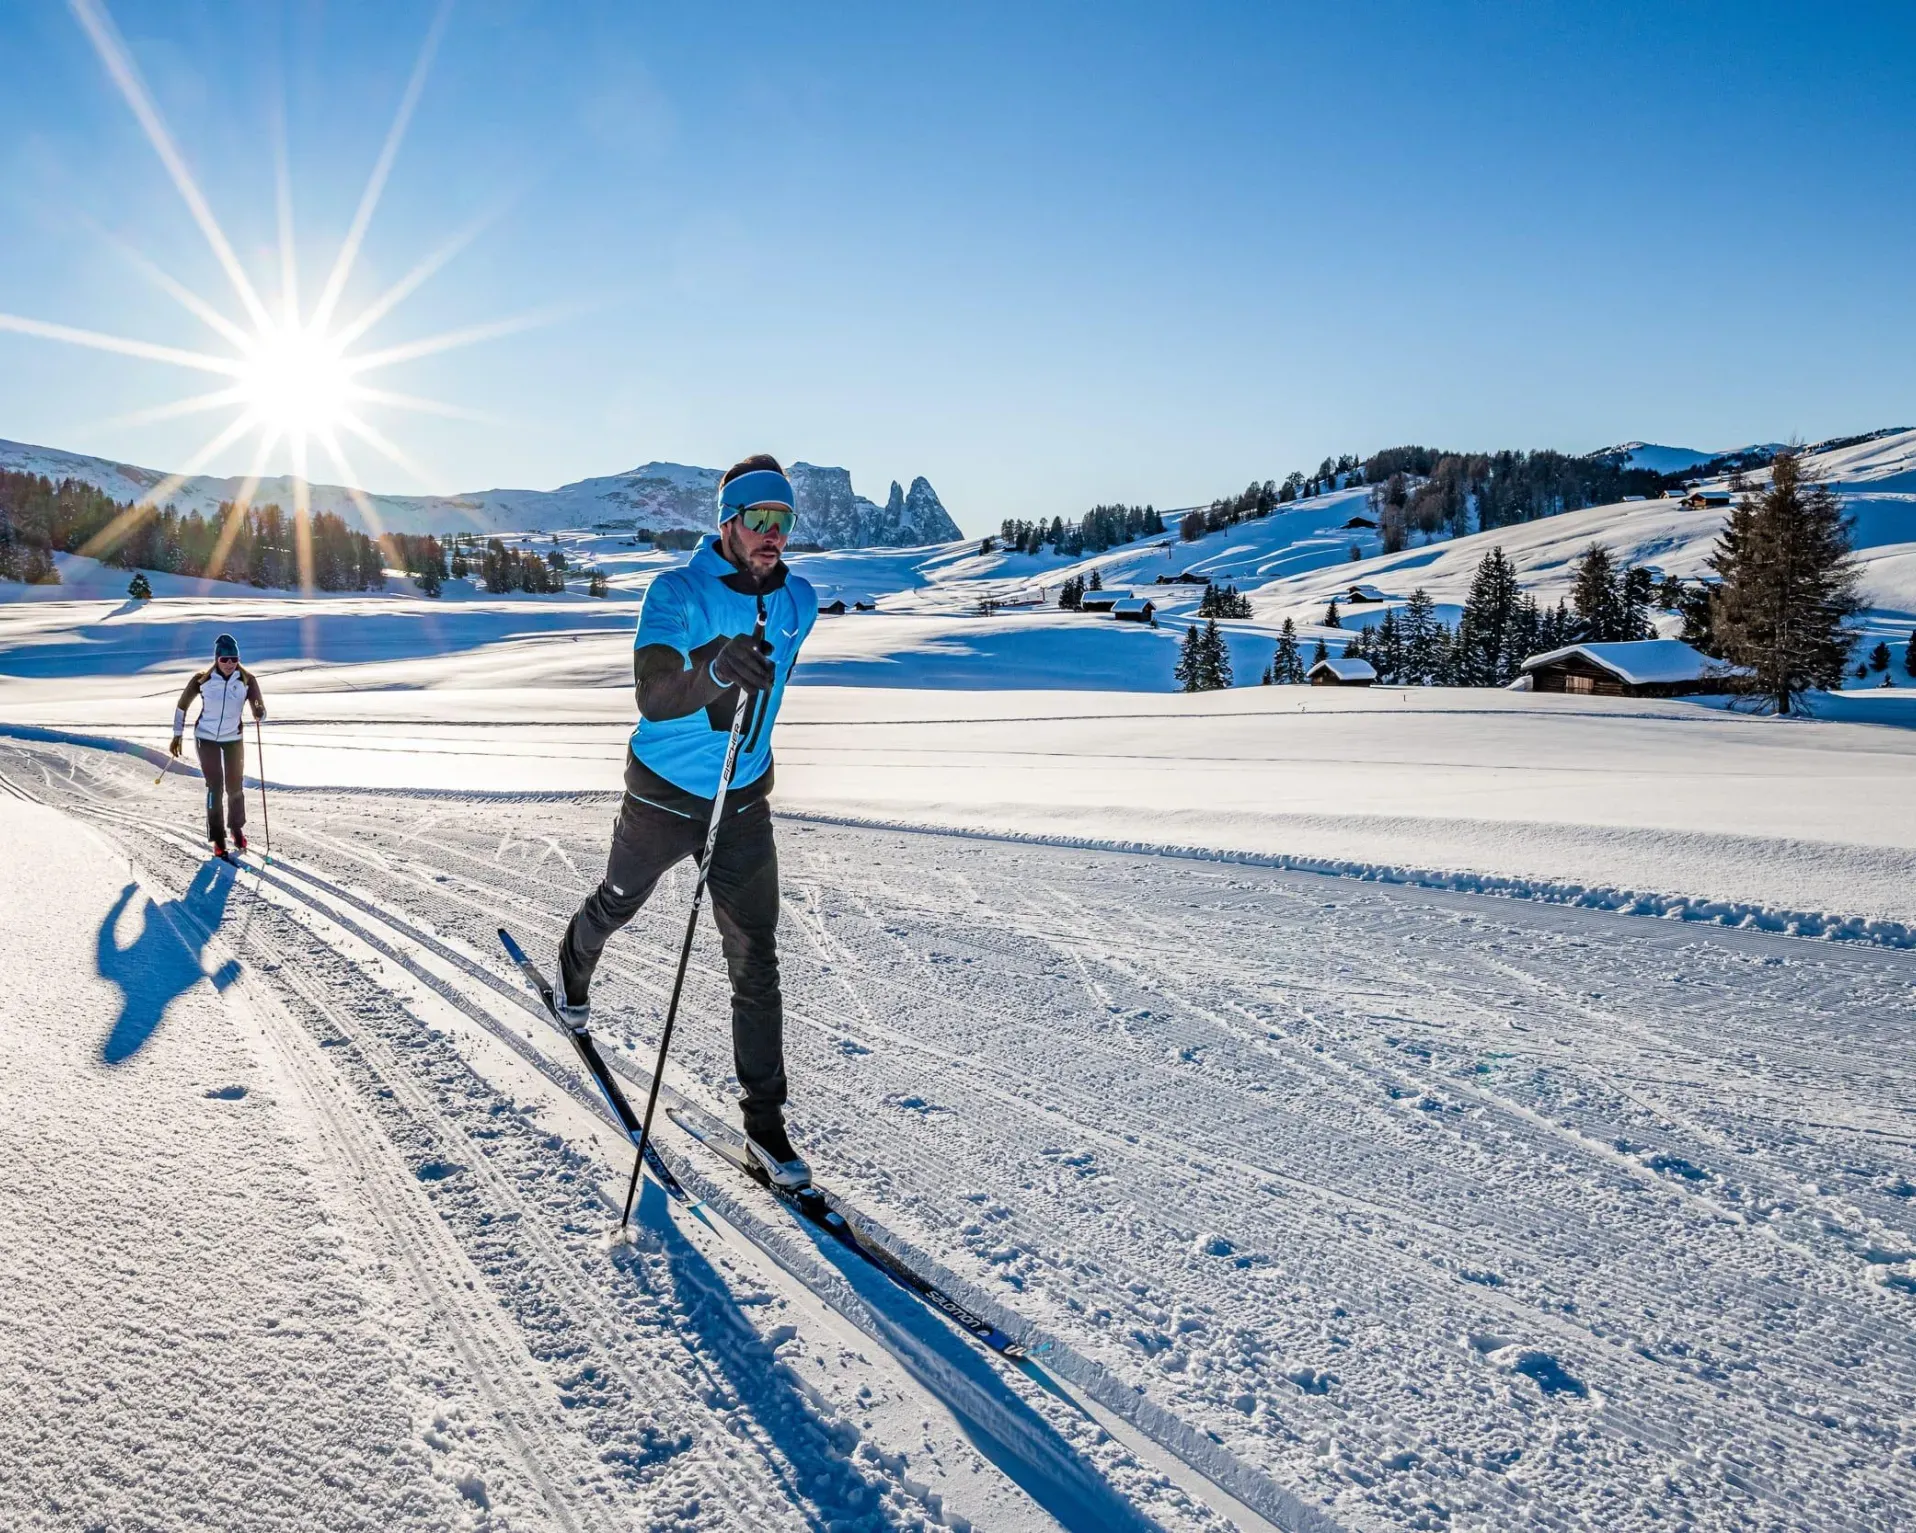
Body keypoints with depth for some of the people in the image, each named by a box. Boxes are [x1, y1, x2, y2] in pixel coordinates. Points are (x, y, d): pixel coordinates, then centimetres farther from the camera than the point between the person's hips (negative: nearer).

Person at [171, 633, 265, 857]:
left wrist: (259, 712, -39)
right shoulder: (202, 680, -12)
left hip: (234, 739, 1)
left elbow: (260, 713, -15)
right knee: (215, 787, -6)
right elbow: (182, 705, 2)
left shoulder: (247, 680, -12)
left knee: (235, 786, 8)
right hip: (206, 738, -1)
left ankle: (237, 829, 31)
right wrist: (178, 734, 3)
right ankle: (217, 838, 3)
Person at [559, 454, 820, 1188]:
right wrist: (717, 665, -54)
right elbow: (653, 695, -34)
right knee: (617, 904, 24)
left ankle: (764, 1119, 8)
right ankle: (574, 965, 60)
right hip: (662, 795, -2)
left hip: (745, 804, 3)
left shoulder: (799, 601, -5)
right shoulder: (677, 594, -20)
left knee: (756, 961, -1)